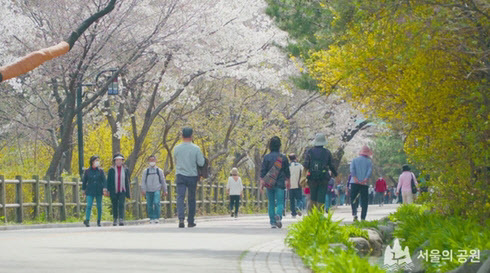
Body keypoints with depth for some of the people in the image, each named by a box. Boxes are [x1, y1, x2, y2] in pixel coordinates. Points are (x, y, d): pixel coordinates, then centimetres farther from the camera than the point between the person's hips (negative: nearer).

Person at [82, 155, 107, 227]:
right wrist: (83, 190, 10)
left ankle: (99, 221, 15)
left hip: (99, 191, 1)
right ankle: (87, 220, -16)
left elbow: (104, 180, 1)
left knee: (99, 206, 5)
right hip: (90, 191, -1)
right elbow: (84, 181, 10)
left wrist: (104, 188, -11)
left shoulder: (100, 171, 5)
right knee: (89, 206, -13)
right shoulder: (87, 171, 4)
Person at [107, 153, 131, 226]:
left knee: (121, 205, -12)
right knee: (115, 206, 6)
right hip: (114, 191, 0)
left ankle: (121, 219, -18)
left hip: (122, 191, 0)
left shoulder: (125, 170, 8)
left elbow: (127, 182, 10)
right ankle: (115, 219, 16)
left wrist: (128, 192, 7)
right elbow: (108, 181, 5)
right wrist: (108, 190, -4)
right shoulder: (111, 170, 5)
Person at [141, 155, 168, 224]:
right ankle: (151, 218, 10)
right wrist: (143, 189, -4)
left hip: (157, 190, -1)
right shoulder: (146, 171, 7)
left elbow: (163, 181, 14)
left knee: (156, 203, -17)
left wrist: (165, 190, 14)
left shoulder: (159, 171, 8)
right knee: (149, 205, 0)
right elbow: (143, 181, 6)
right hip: (148, 191, 1)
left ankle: (157, 218, -12)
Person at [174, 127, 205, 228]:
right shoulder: (196, 148, -6)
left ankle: (181, 219, -26)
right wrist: (203, 157, 14)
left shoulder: (176, 148, 1)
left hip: (180, 175, 0)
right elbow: (201, 163, -5)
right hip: (192, 176, 0)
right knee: (191, 199, 10)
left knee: (180, 198, -6)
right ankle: (190, 221, 15)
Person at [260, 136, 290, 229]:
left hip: (269, 184, 1)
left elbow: (262, 172, -1)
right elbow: (287, 172, 8)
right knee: (280, 202, -1)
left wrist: (261, 184, 3)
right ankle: (278, 215, -29)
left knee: (271, 203, 10)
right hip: (280, 184, -1)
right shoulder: (283, 158, 0)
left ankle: (272, 222, 9)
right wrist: (287, 182, 21)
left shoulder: (267, 157, 0)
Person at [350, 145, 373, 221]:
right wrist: (365, 179, -18)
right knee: (364, 201, 5)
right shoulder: (369, 162, 8)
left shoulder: (354, 160, 12)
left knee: (353, 199, 9)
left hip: (354, 183, 1)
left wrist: (355, 178, -14)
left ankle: (354, 213, -15)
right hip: (364, 184, -1)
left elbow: (352, 169, -4)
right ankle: (363, 217, -1)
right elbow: (370, 171, -8)